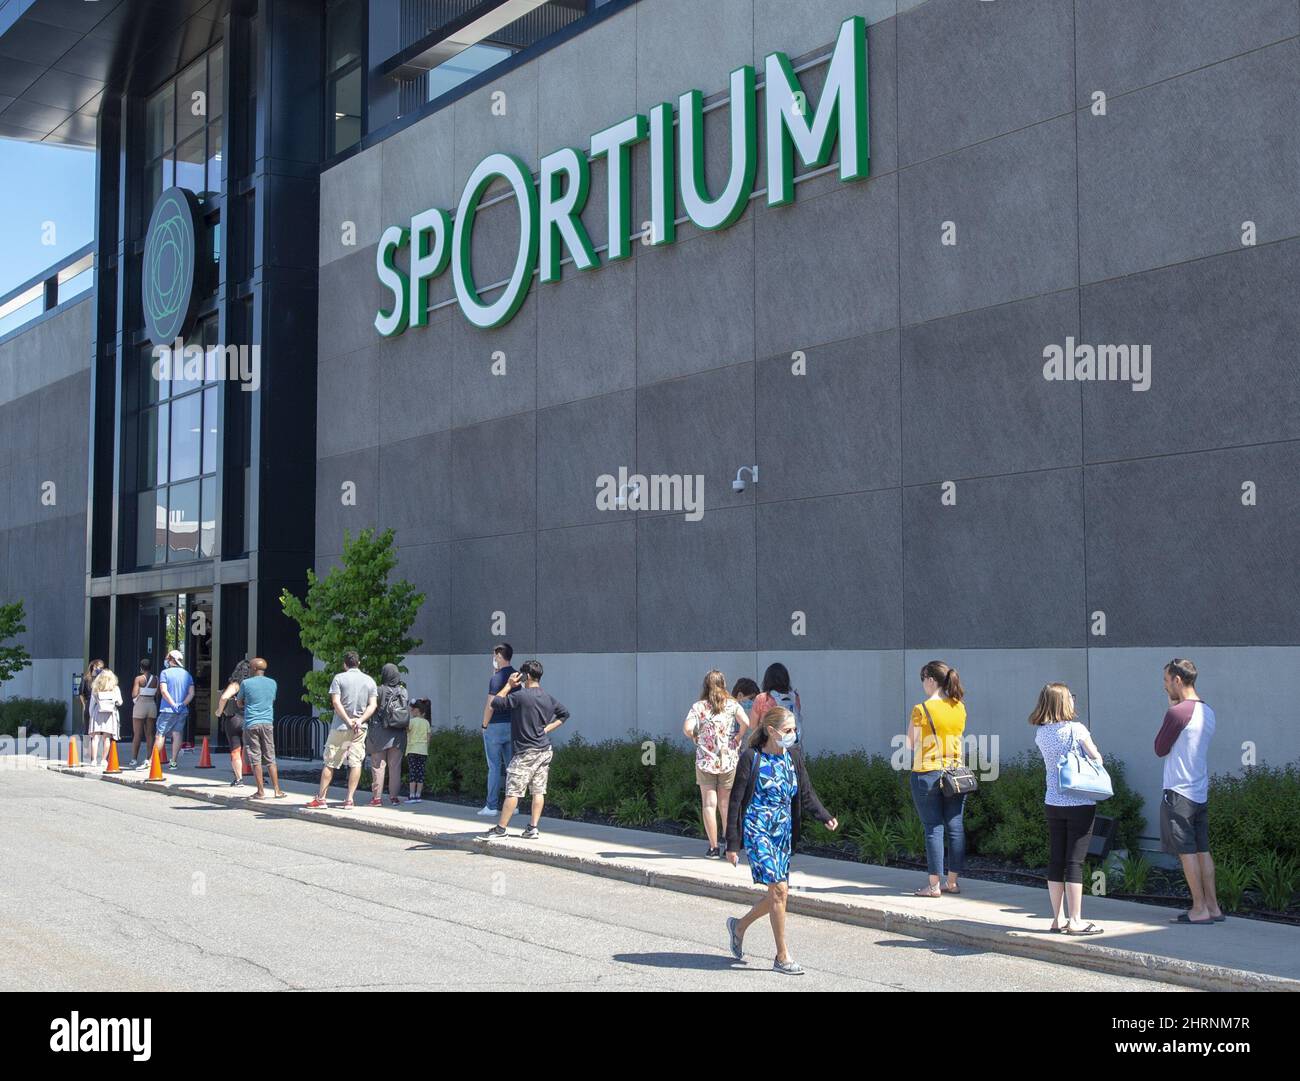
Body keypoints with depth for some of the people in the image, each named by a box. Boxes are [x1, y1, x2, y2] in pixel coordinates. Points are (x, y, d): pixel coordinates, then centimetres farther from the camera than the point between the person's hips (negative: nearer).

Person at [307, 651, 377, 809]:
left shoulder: (339, 678, -2)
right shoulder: (370, 681, 8)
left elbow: (336, 702, -11)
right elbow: (373, 705, -1)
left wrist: (348, 720, -10)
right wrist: (360, 720, -9)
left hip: (340, 727, -2)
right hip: (360, 728, 2)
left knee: (330, 762, 4)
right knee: (356, 763, 4)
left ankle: (320, 798, 6)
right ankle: (349, 799, 0)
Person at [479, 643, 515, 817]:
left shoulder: (497, 678, -13)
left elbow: (490, 705, -16)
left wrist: (484, 725, -4)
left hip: (496, 725, -7)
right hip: (513, 725, 7)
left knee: (494, 766, -3)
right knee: (511, 766, 8)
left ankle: (492, 806, -1)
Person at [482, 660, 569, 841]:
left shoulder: (521, 695, -15)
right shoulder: (548, 699, 7)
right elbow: (564, 714, 20)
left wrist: (509, 685, 0)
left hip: (526, 752, -7)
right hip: (545, 751, 7)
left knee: (513, 790, 0)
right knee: (538, 791, 6)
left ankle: (500, 828, 6)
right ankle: (533, 828, 6)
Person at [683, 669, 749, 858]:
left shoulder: (699, 706, -2)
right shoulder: (732, 704, 0)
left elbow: (687, 728, -16)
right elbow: (745, 722, -16)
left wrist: (695, 739, 3)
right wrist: (737, 739, 0)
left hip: (705, 761, -1)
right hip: (729, 761, 1)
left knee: (709, 804, 4)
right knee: (726, 804, 13)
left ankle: (714, 847, 3)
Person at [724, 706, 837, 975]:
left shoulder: (793, 756, 6)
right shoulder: (751, 758, -10)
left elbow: (806, 794, 4)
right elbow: (736, 802, -7)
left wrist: (825, 817, -15)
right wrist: (732, 844, -9)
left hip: (784, 832, 6)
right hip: (757, 831, -6)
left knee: (779, 894, 9)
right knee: (779, 889, -15)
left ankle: (739, 925, 35)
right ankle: (782, 957, -4)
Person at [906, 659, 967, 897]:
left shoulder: (921, 709, -12)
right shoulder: (959, 708, 5)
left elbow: (910, 744, -4)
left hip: (927, 774, -5)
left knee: (933, 828, 0)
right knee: (955, 827, 8)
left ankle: (934, 885, 3)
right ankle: (952, 882, 14)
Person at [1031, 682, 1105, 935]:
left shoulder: (1040, 734, 2)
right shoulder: (1076, 729, -13)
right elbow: (1097, 760, -7)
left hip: (1053, 803, 5)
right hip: (1080, 803, -5)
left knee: (1055, 861, 10)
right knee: (1075, 862, -2)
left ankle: (1058, 919, 16)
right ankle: (1075, 921, 0)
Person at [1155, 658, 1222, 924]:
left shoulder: (1177, 712, -16)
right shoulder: (1208, 712, 10)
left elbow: (1160, 749, -6)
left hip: (1179, 792, -8)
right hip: (1201, 792, 8)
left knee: (1187, 852, -2)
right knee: (1202, 850, 11)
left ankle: (1200, 910, 1)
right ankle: (1213, 907, 13)